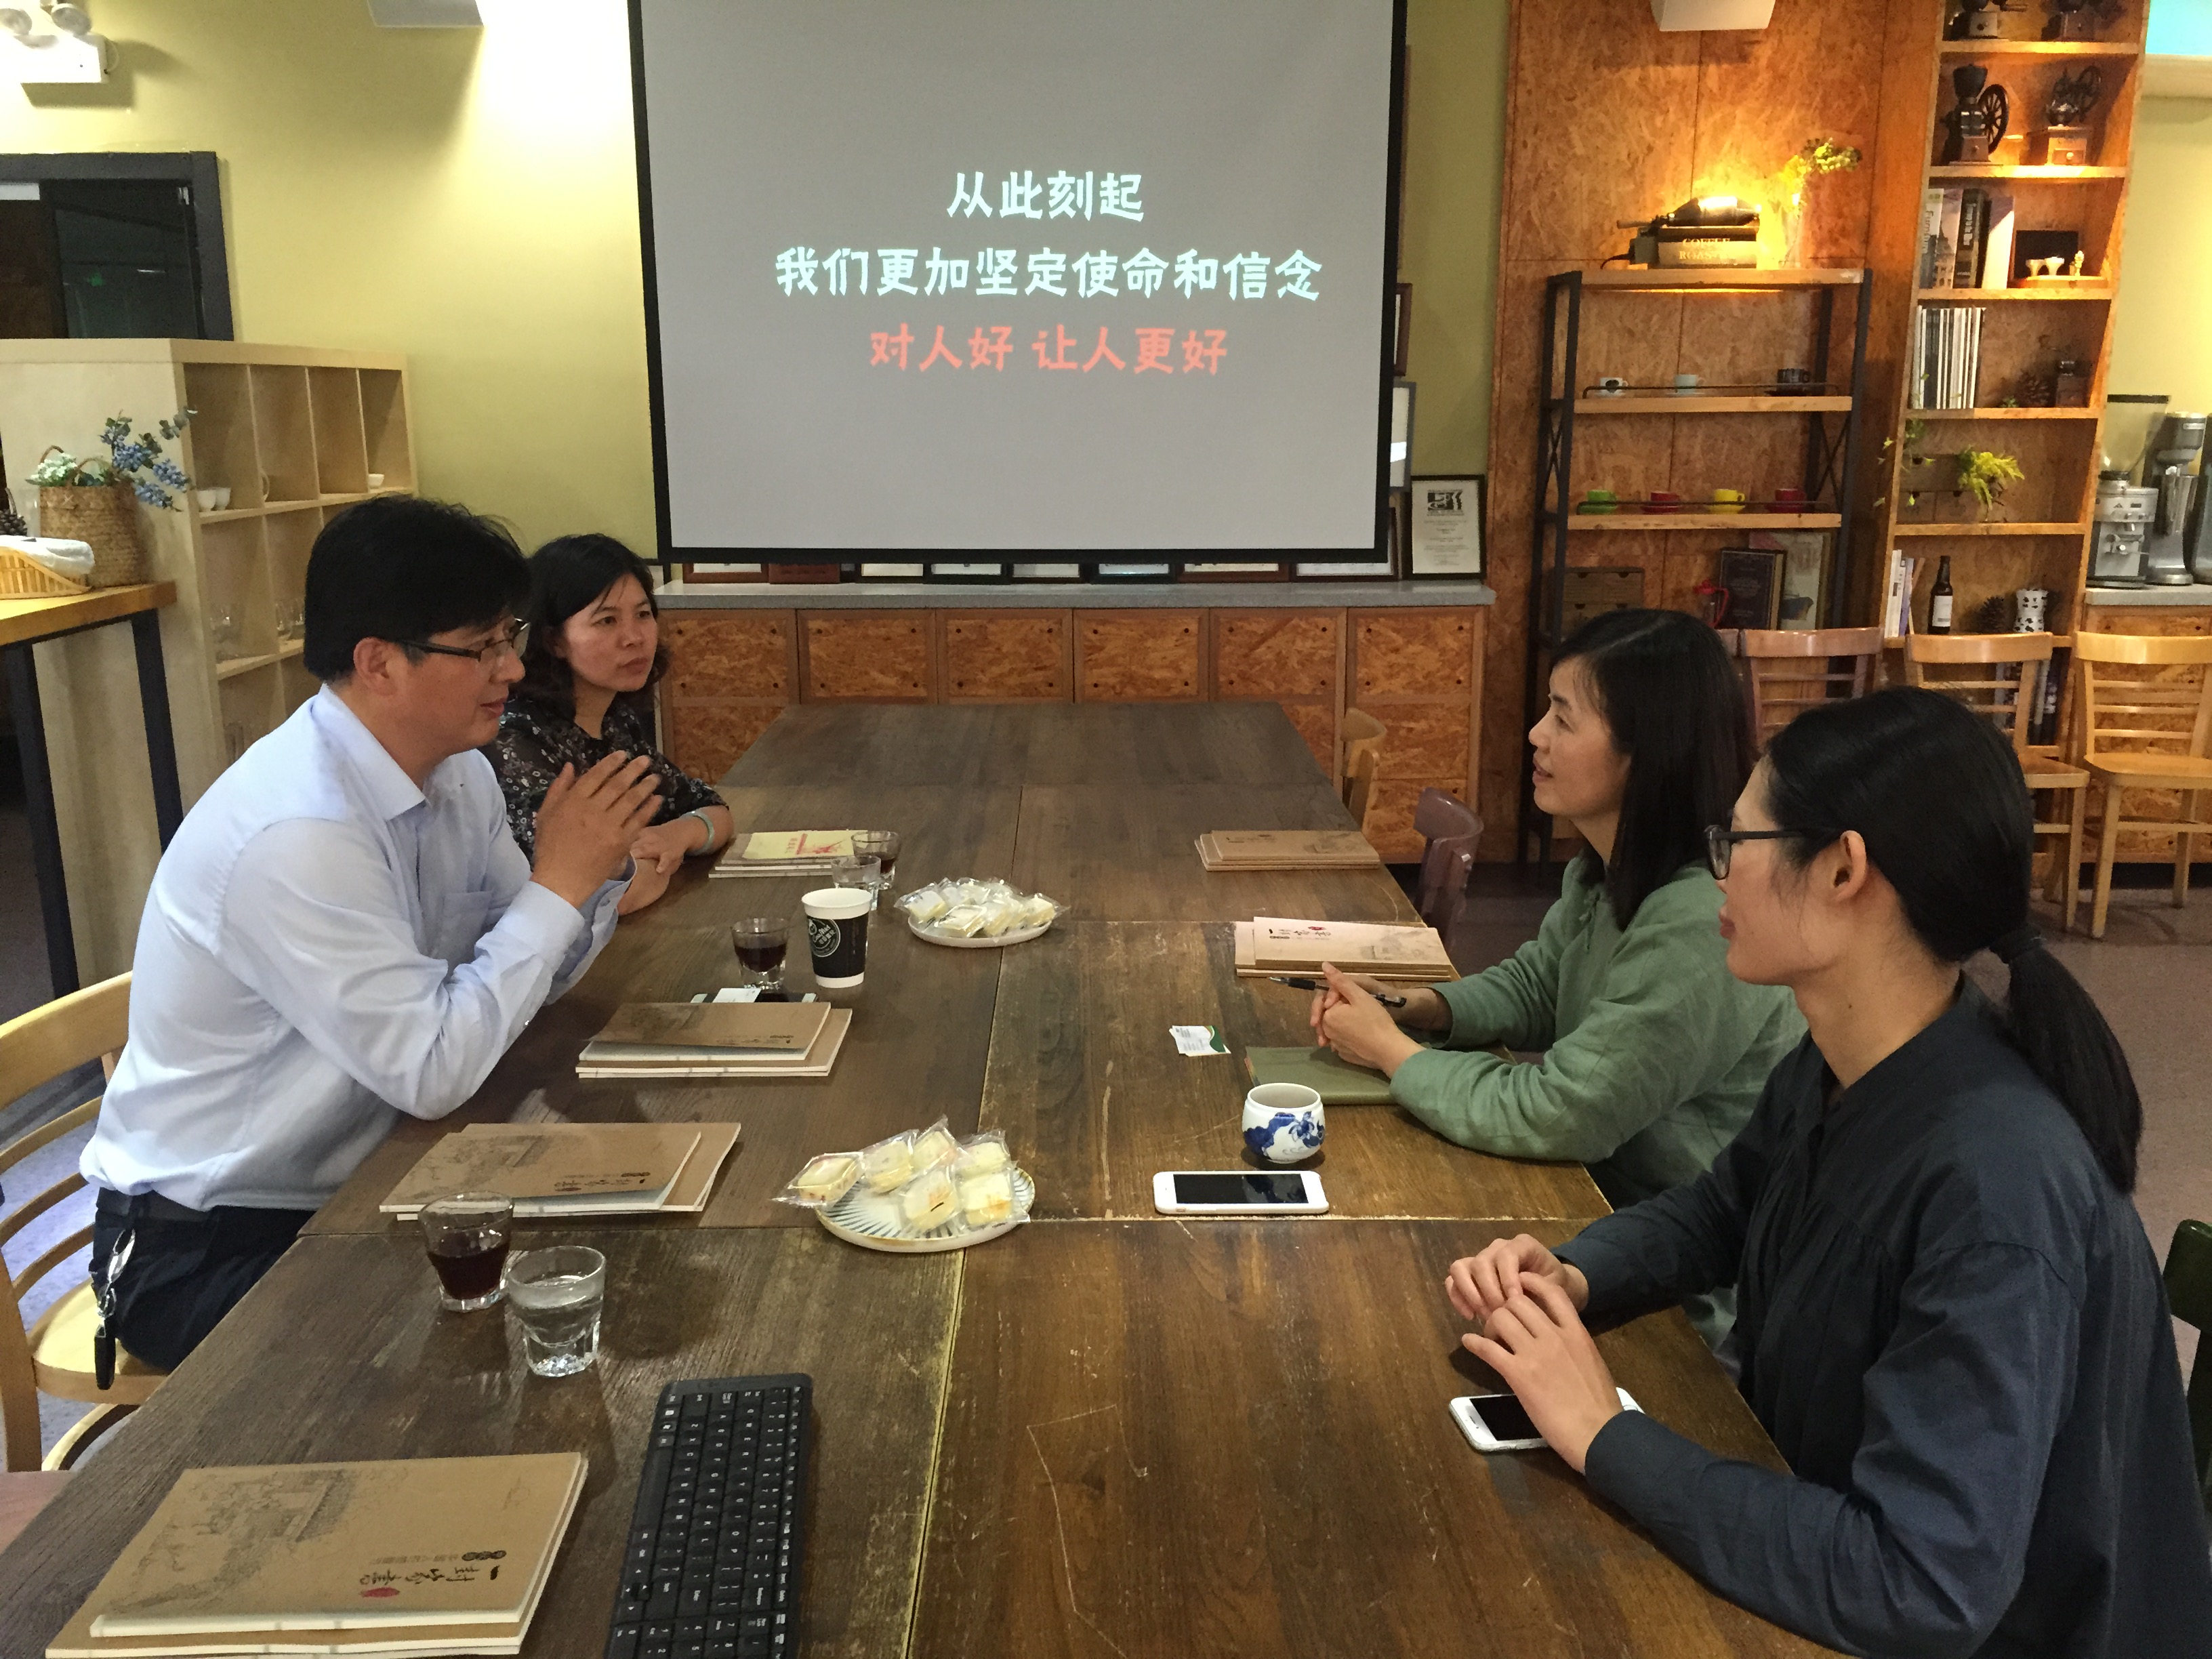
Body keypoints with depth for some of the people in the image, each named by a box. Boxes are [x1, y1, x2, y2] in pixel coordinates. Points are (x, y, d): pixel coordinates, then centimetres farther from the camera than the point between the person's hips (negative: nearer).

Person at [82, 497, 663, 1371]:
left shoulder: (457, 774, -3)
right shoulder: (295, 835, -29)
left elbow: (524, 978, 5)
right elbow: (432, 1069, -29)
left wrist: (595, 869, -13)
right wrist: (558, 881, -24)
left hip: (354, 1188, 7)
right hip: (204, 1252, -7)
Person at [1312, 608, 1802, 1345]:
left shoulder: (1700, 930, -30)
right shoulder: (1606, 877, 0)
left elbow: (1552, 1116, -26)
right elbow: (1531, 986, 16)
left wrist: (1392, 1051, -13)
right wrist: (1415, 1008, -3)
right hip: (1614, 1207, 8)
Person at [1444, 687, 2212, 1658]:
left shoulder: (1996, 1188, -32)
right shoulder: (1833, 1071, -7)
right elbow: (1714, 1213, 11)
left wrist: (1604, 1436, -26)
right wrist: (1569, 1277, -8)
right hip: (1823, 1533, 6)